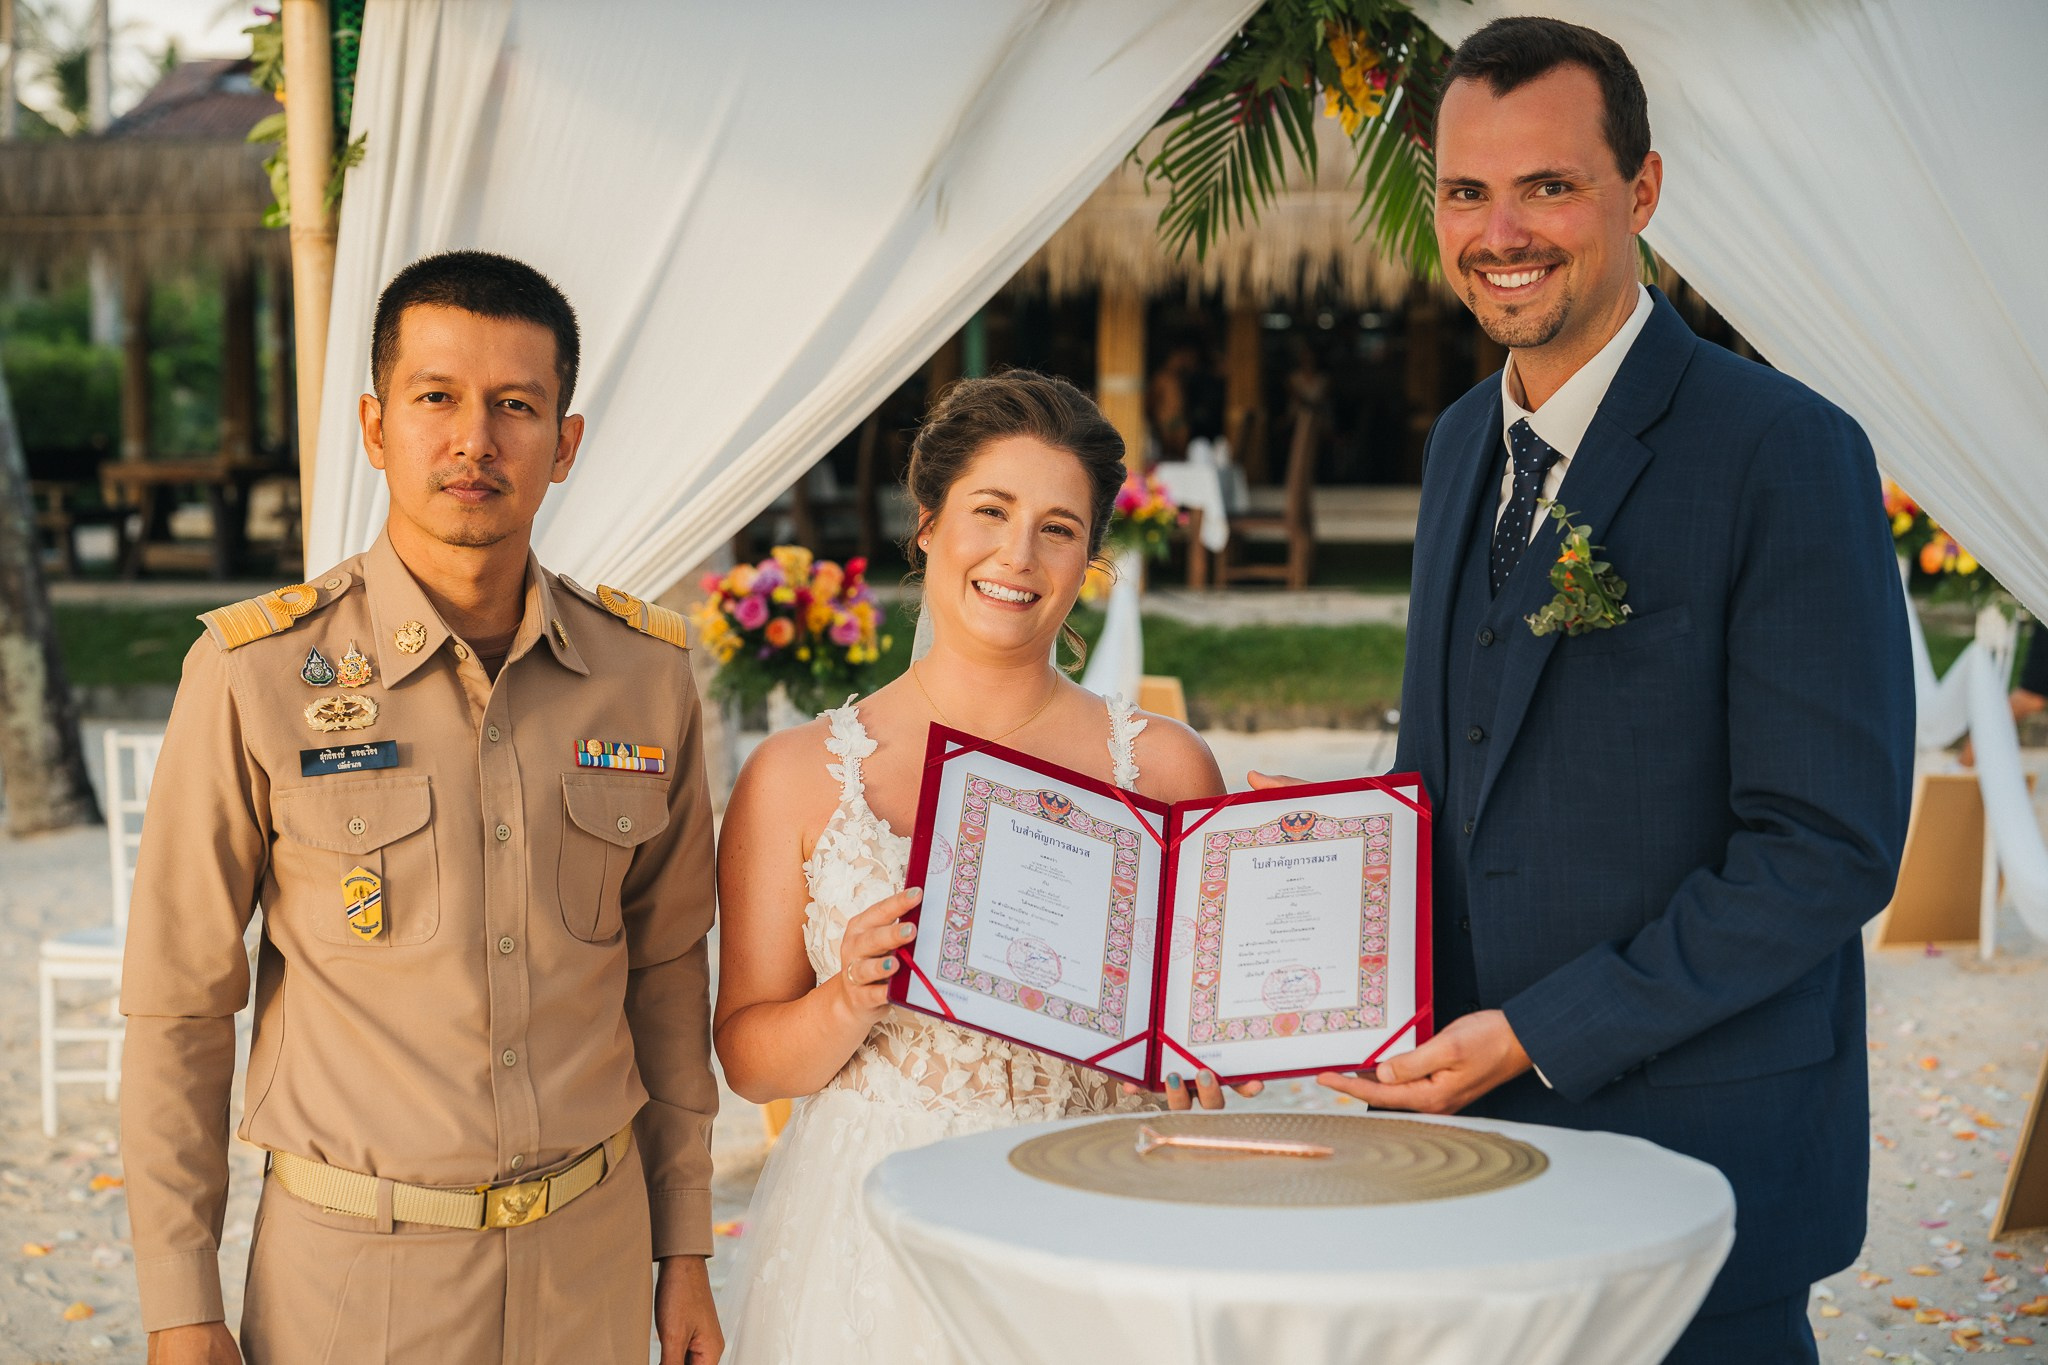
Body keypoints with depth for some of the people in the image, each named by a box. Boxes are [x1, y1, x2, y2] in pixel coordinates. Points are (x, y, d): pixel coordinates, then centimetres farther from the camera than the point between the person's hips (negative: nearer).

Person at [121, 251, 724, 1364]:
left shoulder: (646, 672, -2)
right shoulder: (253, 676, -12)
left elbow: (666, 969, 7)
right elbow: (178, 1004, -6)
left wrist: (685, 1248, 9)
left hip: (591, 1252, 3)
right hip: (352, 1269, -3)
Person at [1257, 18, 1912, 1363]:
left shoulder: (1788, 453, -13)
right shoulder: (1465, 444, 10)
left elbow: (1832, 846, -17)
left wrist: (1535, 1035, -17)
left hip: (1695, 1156, -6)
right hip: (1466, 1133, 6)